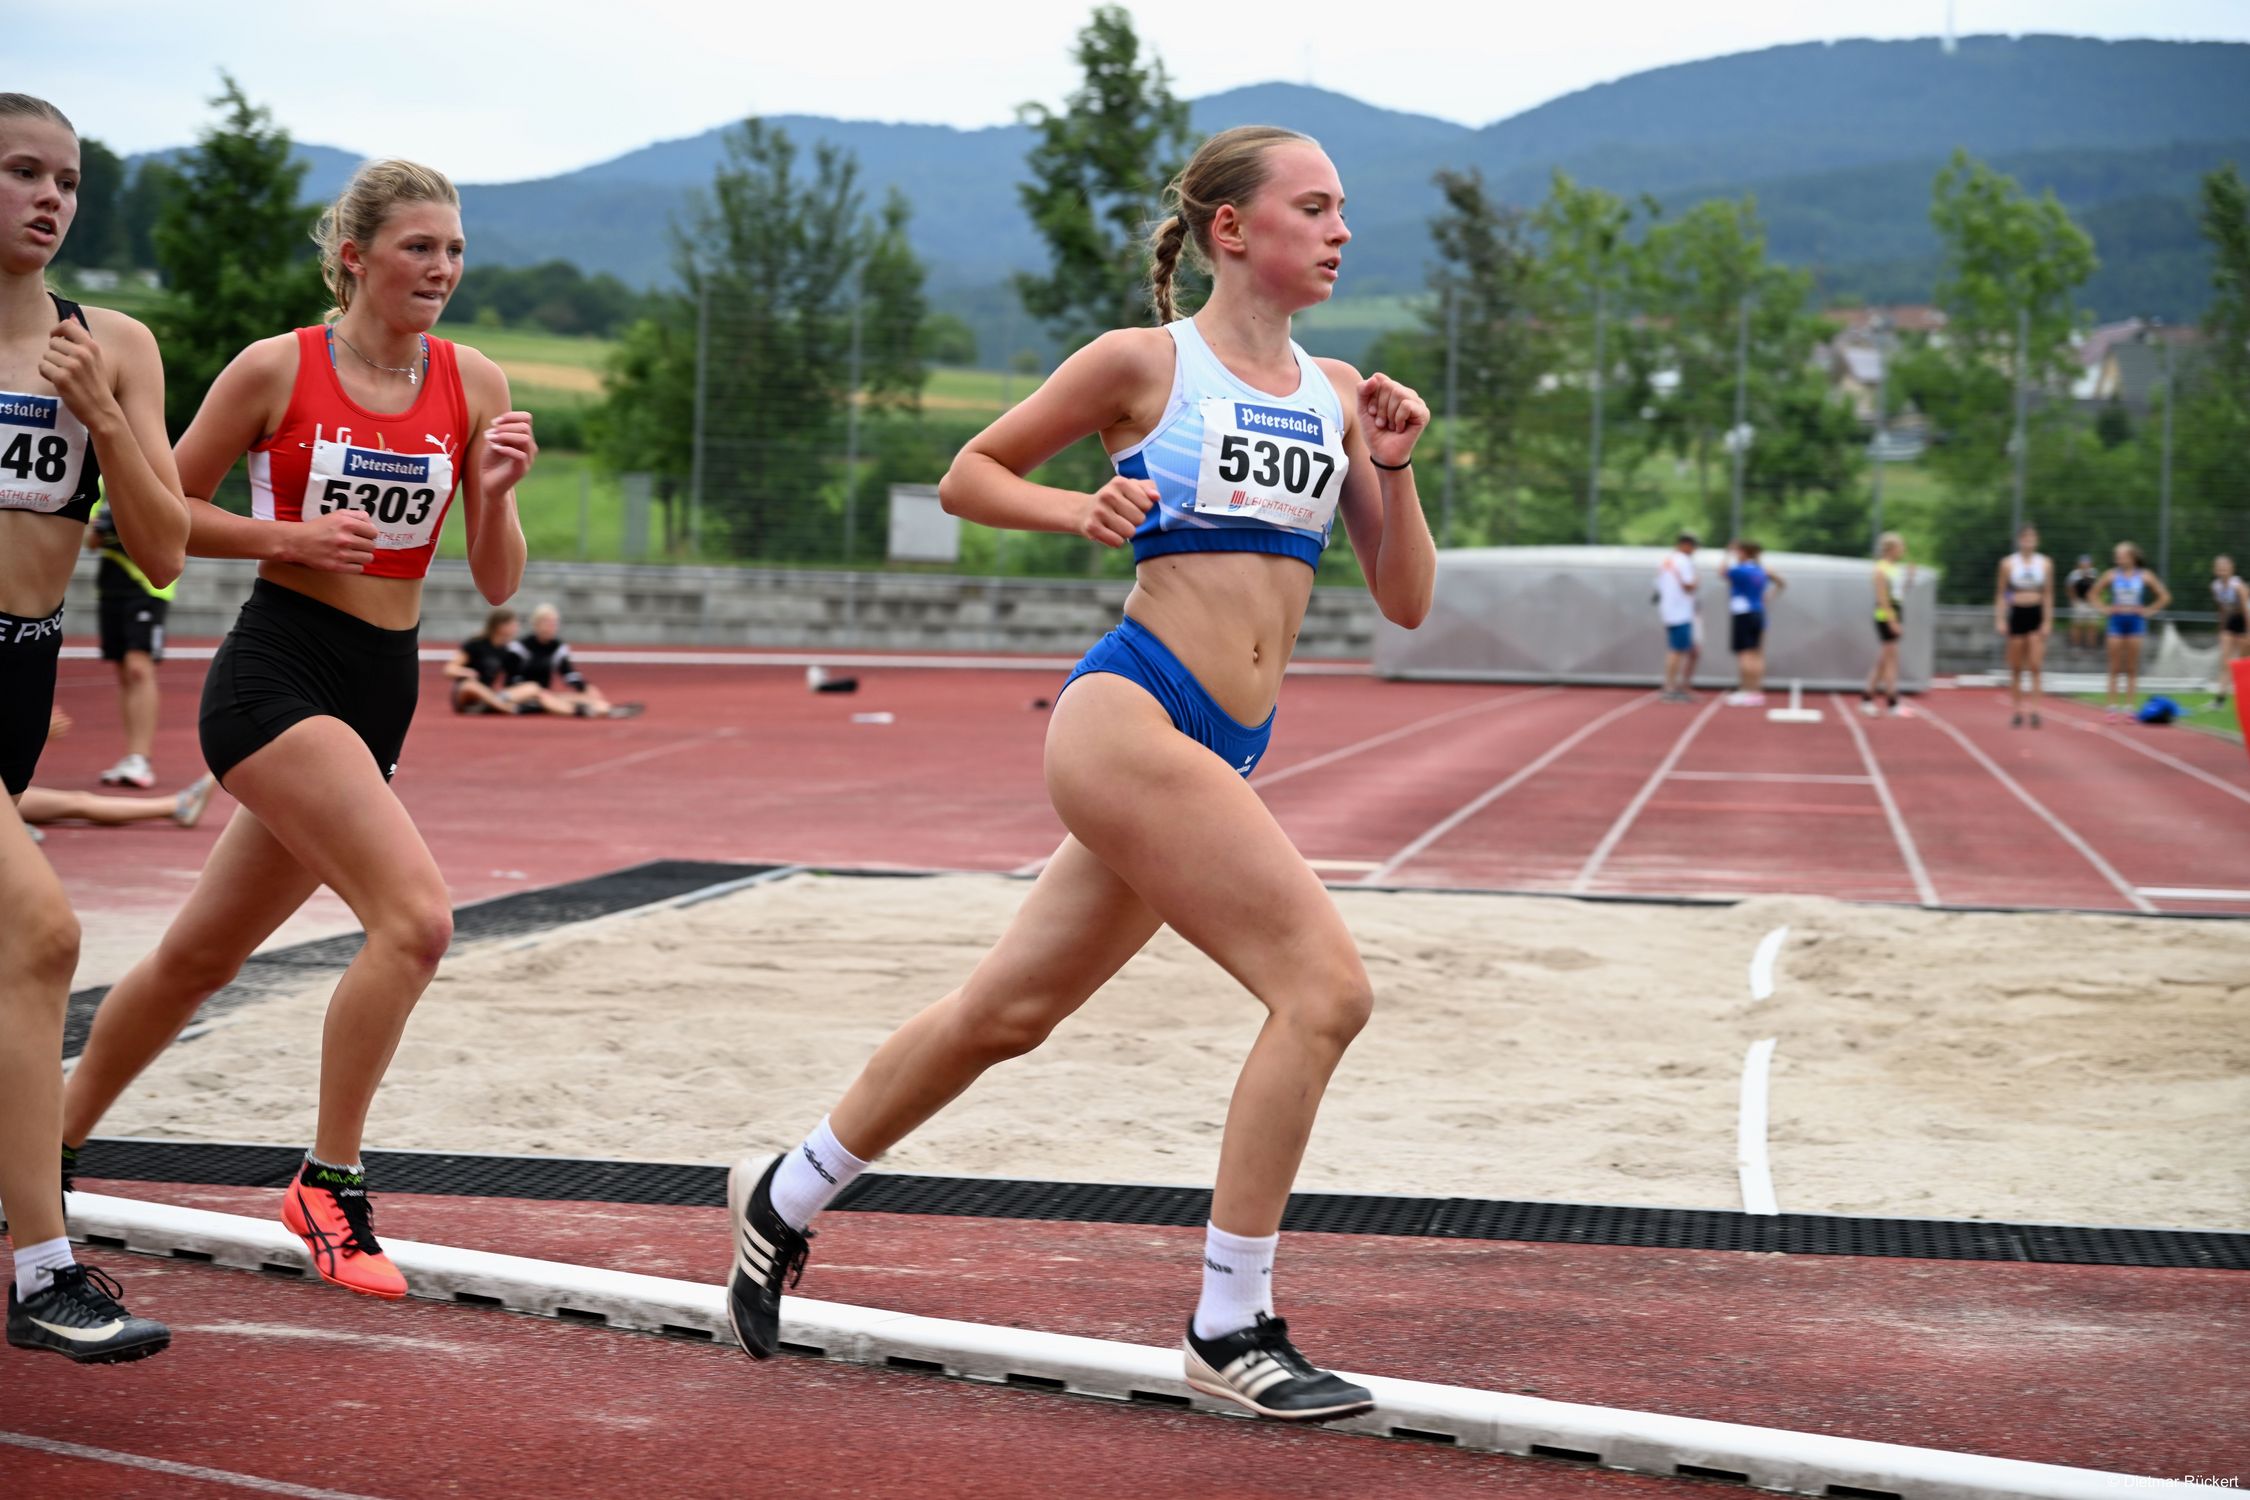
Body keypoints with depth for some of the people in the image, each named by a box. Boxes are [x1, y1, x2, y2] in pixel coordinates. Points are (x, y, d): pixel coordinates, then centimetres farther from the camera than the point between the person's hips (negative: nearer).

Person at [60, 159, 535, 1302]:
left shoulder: (474, 384, 5)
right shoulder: (277, 370, -6)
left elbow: (497, 586, 6)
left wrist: (496, 494, -13)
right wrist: (288, 535, -13)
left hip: (382, 692, 6)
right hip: (278, 673, -6)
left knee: (203, 953, 16)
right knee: (416, 915, -23)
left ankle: (54, 1146, 34)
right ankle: (327, 1187, -9)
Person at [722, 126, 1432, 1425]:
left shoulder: (1338, 394, 13)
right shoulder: (1145, 363, -2)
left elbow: (1406, 602, 14)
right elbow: (970, 475, 8)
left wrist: (1394, 469, -1)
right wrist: (1084, 512, -9)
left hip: (1224, 750, 7)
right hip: (1129, 716, -7)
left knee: (1009, 1011, 16)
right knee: (1326, 988, -17)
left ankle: (787, 1197, 36)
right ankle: (1232, 1330, -8)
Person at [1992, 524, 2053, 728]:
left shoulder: (2045, 563, 2)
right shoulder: (2008, 563, 0)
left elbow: (2048, 594, 5)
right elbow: (2001, 594, 4)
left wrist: (2047, 621, 0)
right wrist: (1999, 619, -3)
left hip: (2037, 614, 0)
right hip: (2016, 614, 0)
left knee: (2035, 665, -10)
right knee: (2016, 667, 5)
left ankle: (2034, 709, -12)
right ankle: (2017, 712, 11)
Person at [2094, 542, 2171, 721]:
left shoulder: (2144, 576, 1)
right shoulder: (2112, 575, 3)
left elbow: (2165, 596, 6)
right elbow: (2094, 593, 13)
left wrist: (2149, 610, -1)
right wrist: (2105, 608, 1)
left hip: (2135, 621, 0)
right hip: (2116, 621, 0)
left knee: (2132, 669, 3)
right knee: (2115, 669, 1)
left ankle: (2130, 708, 5)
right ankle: (2110, 707, 1)